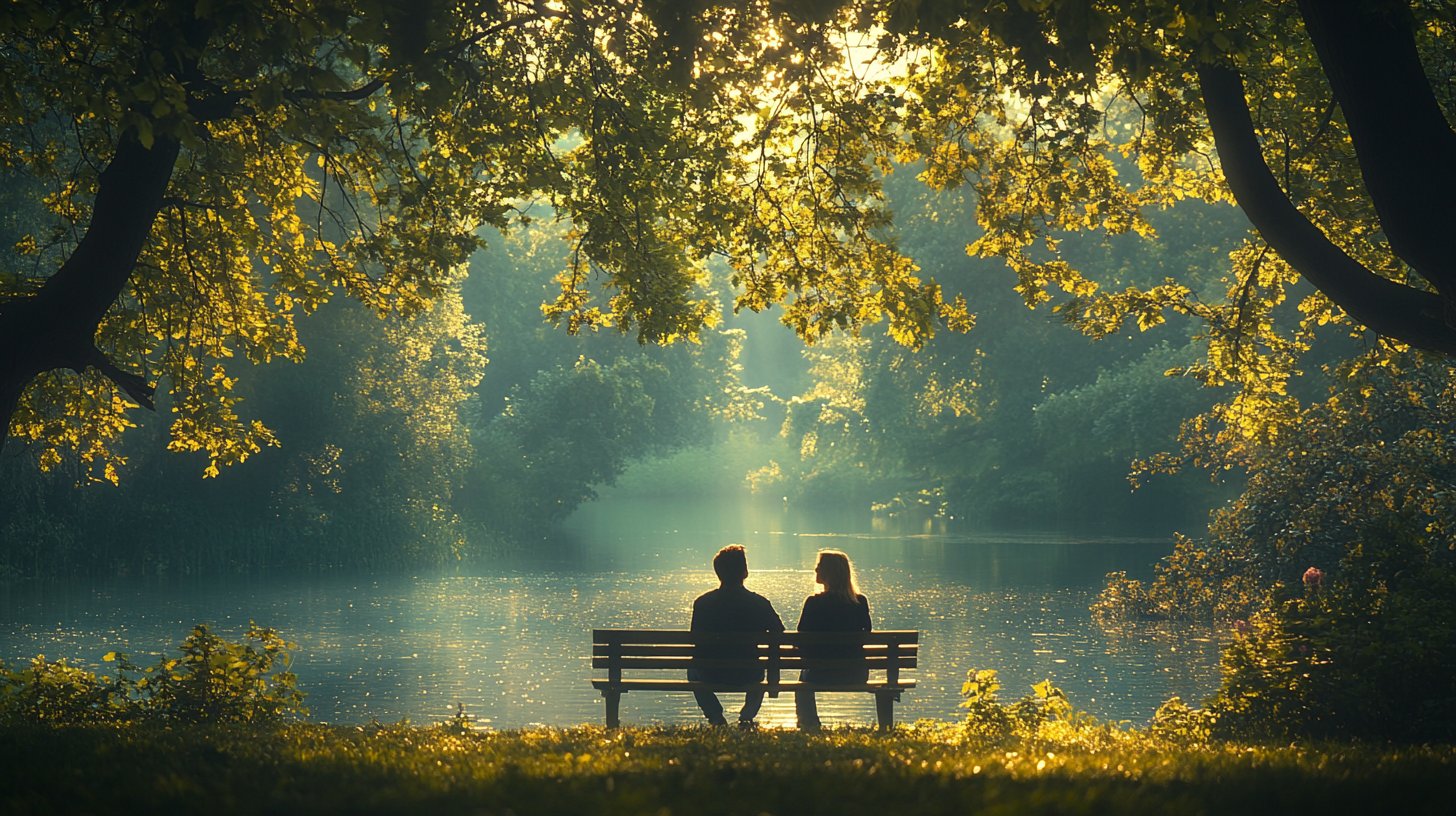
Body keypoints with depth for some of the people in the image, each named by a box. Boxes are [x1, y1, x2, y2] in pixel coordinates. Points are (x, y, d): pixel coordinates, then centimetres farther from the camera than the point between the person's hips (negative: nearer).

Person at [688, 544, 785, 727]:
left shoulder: (702, 602, -8)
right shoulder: (758, 603, -9)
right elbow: (779, 634, -2)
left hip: (712, 677, 0)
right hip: (747, 675, 0)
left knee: (693, 671, 35)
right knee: (758, 672, 37)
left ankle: (716, 717, 19)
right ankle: (747, 716, 17)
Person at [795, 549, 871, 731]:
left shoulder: (814, 603, -14)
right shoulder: (860, 603, -3)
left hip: (823, 674, -3)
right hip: (856, 674, 4)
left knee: (804, 676, 32)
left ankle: (809, 727, 38)